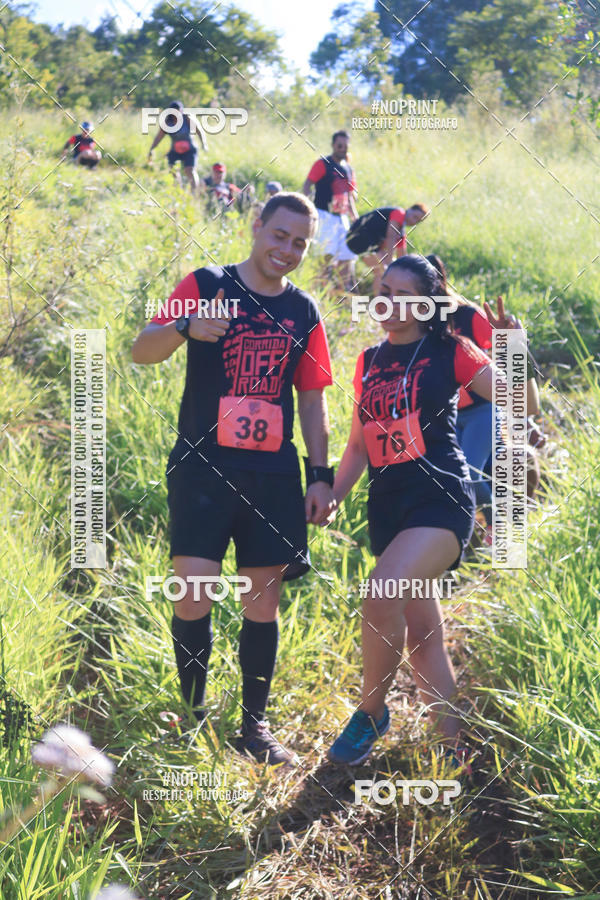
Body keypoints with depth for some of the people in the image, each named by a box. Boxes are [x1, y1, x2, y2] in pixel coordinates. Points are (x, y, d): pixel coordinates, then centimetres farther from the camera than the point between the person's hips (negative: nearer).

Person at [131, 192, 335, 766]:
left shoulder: (304, 312, 11)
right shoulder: (207, 285, 0)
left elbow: (311, 400, 15)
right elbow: (142, 351, -8)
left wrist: (321, 474, 8)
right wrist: (186, 328, -29)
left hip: (273, 475, 4)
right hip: (203, 466, -3)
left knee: (265, 597, 6)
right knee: (196, 590, -11)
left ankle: (254, 724, 18)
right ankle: (193, 715, 7)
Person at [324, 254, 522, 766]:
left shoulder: (448, 351, 0)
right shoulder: (369, 362, 15)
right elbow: (359, 445, 21)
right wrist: (330, 498, 14)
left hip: (441, 498, -6)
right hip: (388, 507, 6)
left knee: (382, 593, -26)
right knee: (421, 632, 7)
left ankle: (371, 714, -5)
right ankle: (456, 750, 18)